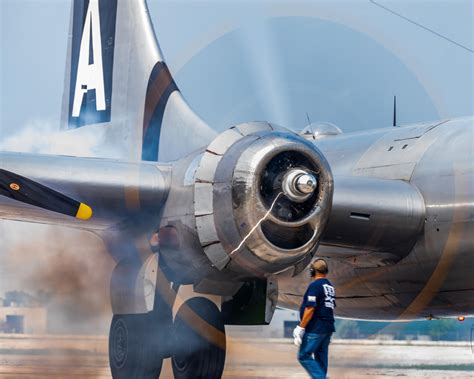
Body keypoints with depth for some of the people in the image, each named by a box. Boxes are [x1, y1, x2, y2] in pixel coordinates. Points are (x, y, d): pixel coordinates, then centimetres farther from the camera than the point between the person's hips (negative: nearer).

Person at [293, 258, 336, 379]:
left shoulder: (315, 285, -13)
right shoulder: (330, 286, 13)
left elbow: (310, 309, -18)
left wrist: (301, 328, -15)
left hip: (315, 328, -9)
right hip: (328, 327, 9)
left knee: (304, 356, -8)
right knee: (321, 357, 12)